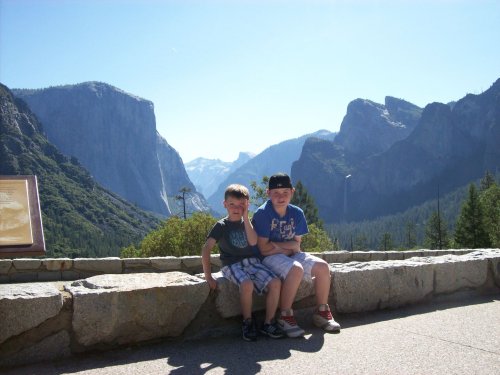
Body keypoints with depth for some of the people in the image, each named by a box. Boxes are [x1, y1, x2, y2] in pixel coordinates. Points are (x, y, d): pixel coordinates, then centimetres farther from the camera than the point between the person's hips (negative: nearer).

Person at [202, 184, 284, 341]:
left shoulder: (247, 222, 10)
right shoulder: (221, 226, -1)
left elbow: (253, 241, -11)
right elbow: (206, 249, -10)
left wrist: (245, 218, -11)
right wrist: (208, 276, -17)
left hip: (252, 262, 4)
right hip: (232, 265, -4)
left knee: (276, 283, -20)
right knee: (247, 285, -35)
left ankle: (268, 323, -4)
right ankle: (248, 322, -10)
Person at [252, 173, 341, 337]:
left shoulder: (297, 213, 1)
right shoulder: (262, 213, -15)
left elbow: (296, 245, 2)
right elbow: (263, 248, -18)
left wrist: (276, 244, -15)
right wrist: (288, 247, -11)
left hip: (291, 255, 6)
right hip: (270, 257, -6)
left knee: (322, 267, -12)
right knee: (296, 269, -33)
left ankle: (322, 312, 6)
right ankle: (285, 317, -18)